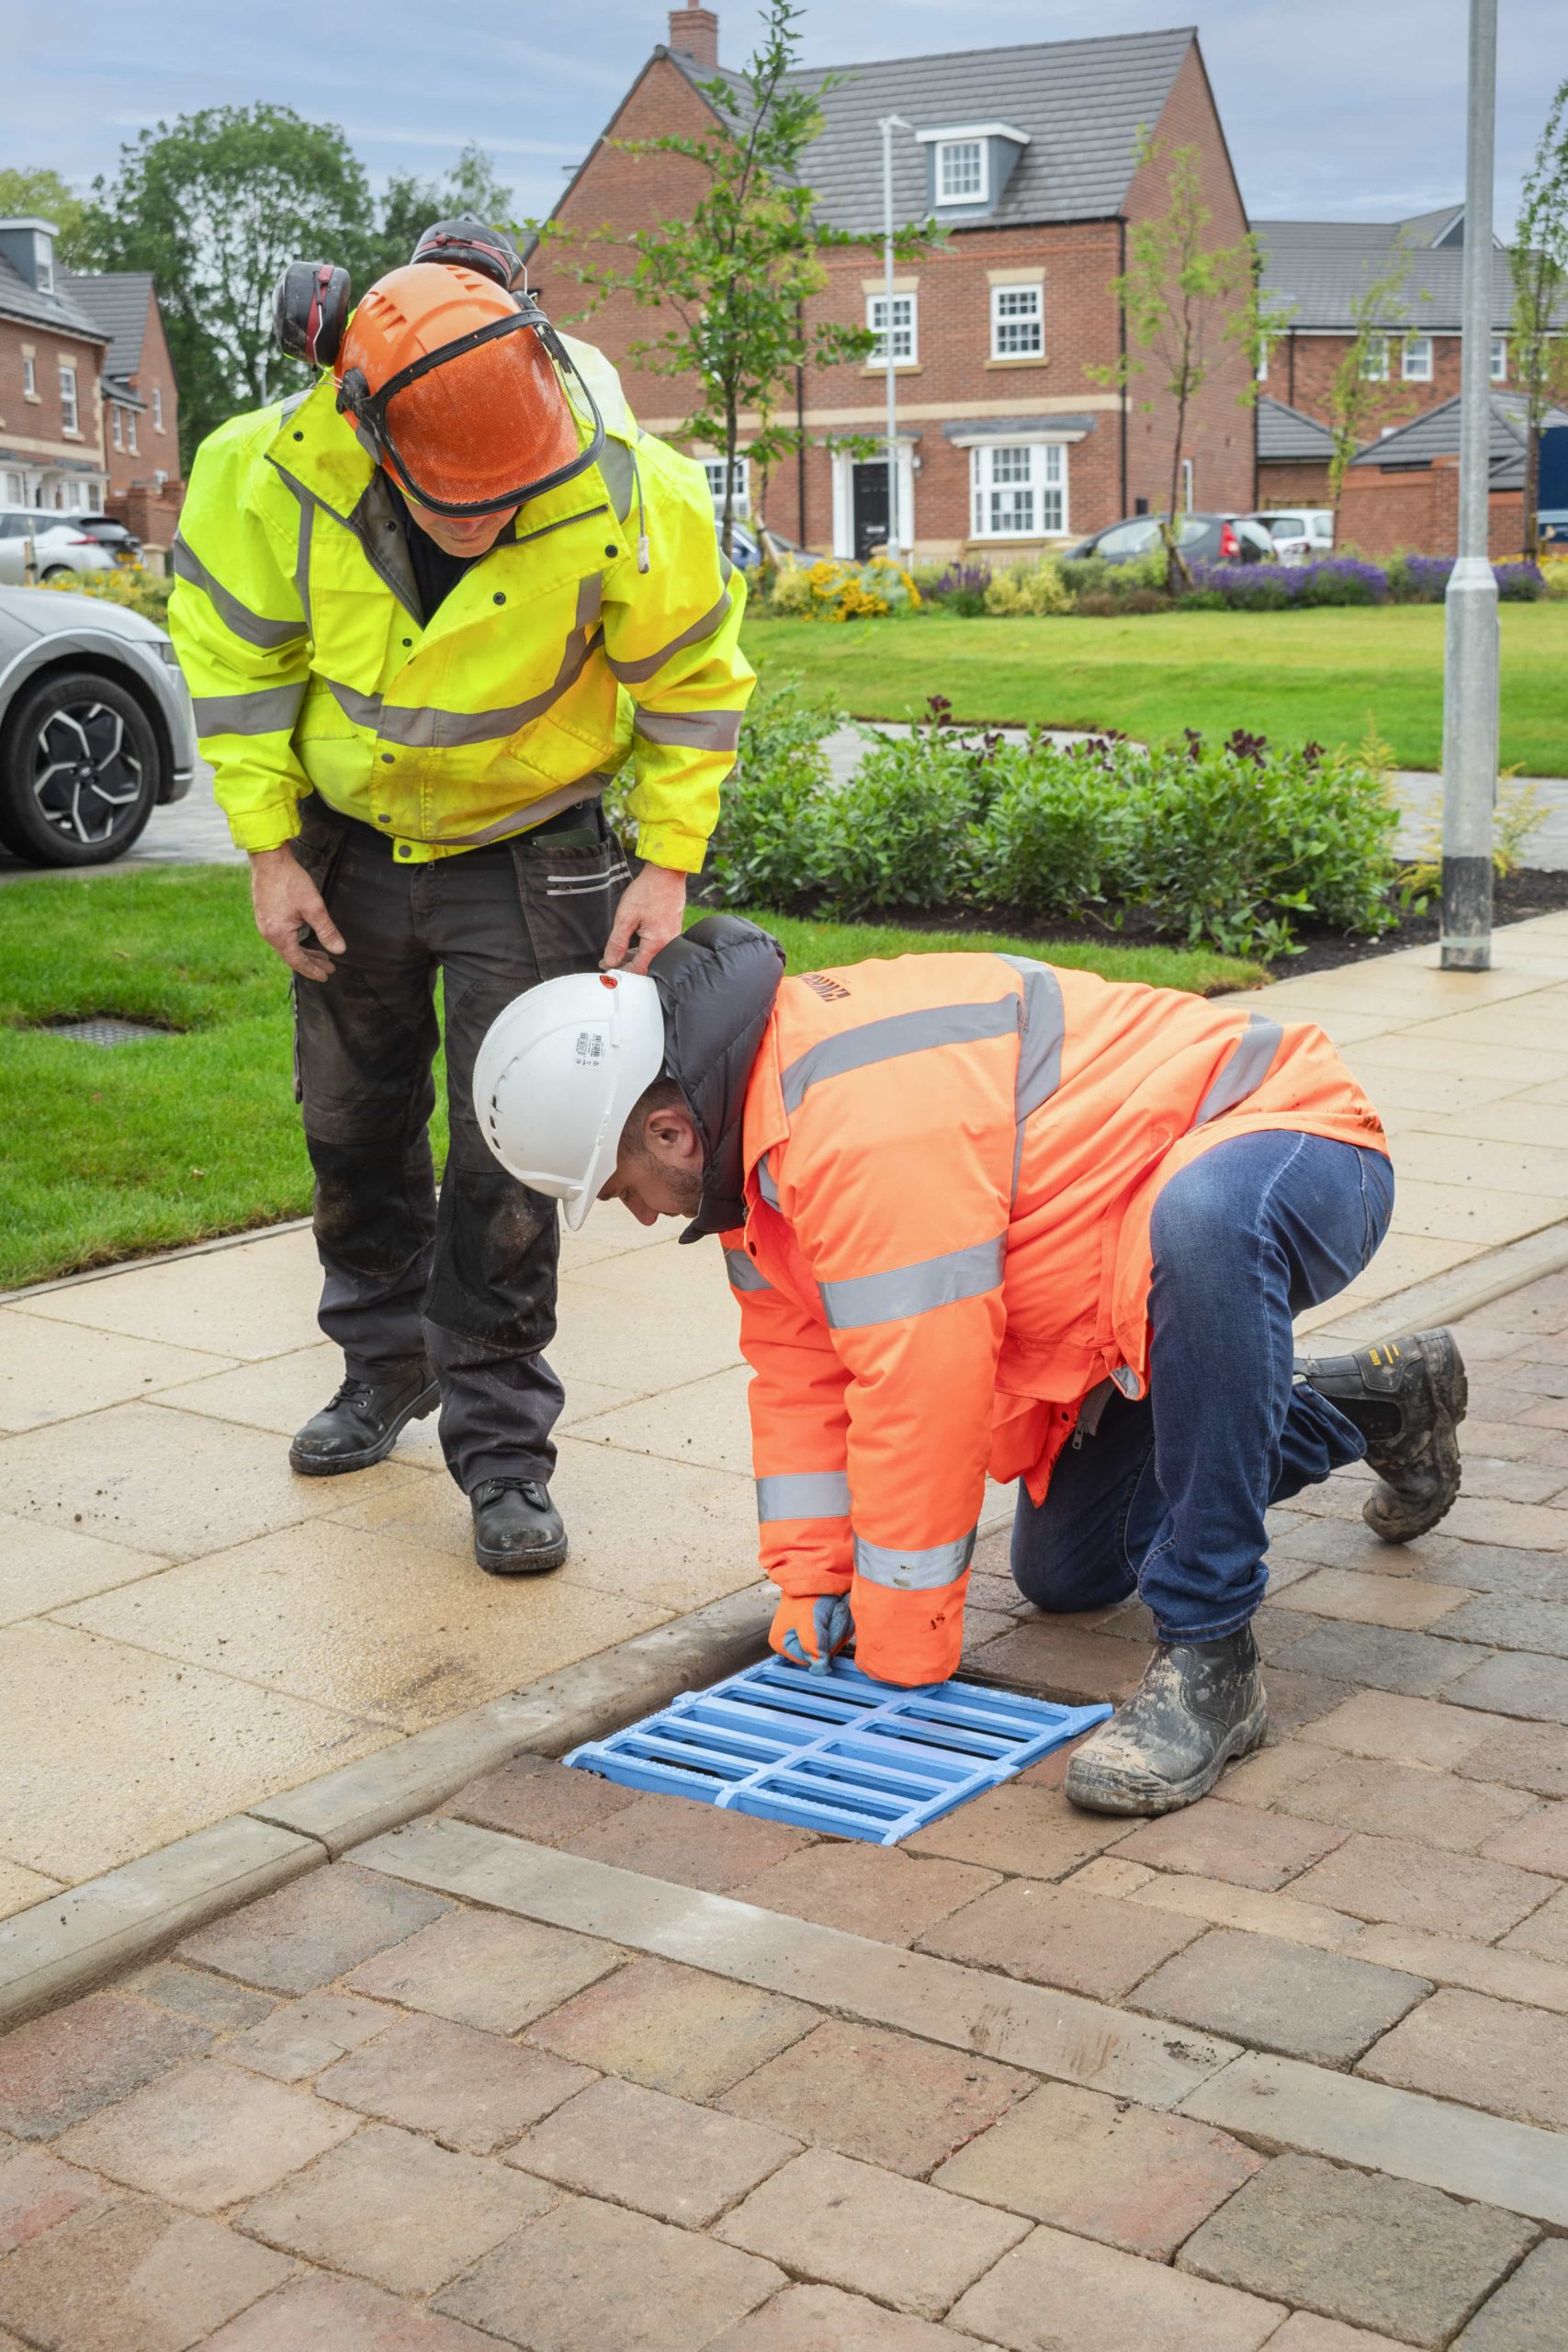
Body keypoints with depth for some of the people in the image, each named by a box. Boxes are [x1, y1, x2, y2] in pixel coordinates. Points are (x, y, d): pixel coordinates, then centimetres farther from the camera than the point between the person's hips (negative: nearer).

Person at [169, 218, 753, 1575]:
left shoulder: (630, 498, -28)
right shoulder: (275, 474, -25)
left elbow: (693, 679, -11)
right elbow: (234, 652, -7)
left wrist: (670, 863, -12)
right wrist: (269, 846, -7)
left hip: (530, 851, -3)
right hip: (351, 838, 3)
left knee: (509, 1153, -5)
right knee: (353, 1122, 16)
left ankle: (503, 1448, 9)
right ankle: (385, 1371, 39)